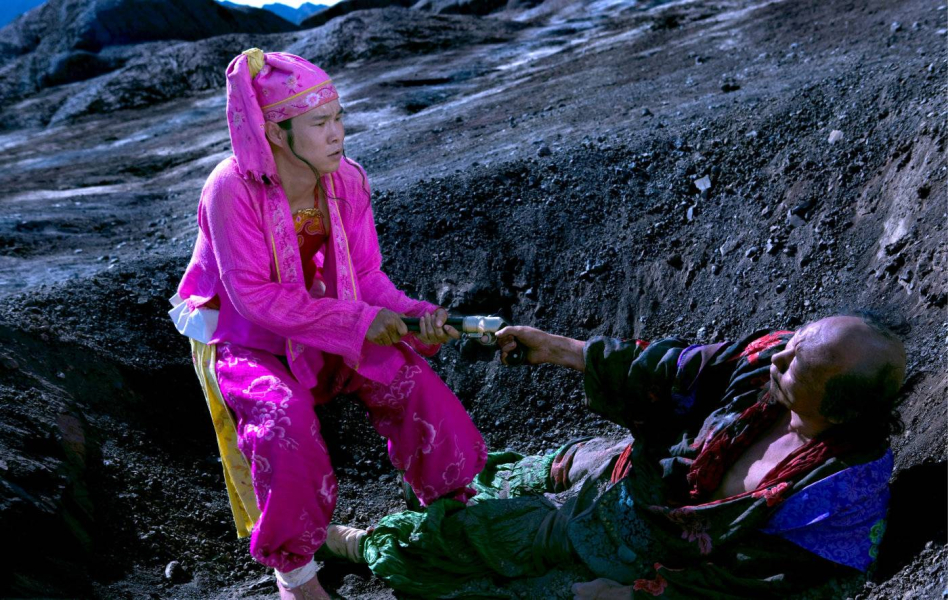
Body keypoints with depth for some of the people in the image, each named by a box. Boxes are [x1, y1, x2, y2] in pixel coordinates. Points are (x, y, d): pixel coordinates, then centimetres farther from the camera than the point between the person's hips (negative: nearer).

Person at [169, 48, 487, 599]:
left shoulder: (347, 181, -9)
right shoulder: (232, 188, -24)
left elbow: (366, 275, -5)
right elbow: (253, 295, -25)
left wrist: (417, 315, -25)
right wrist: (358, 321, -30)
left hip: (328, 332, 4)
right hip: (247, 341, -4)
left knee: (414, 383, -16)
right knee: (285, 420, -32)